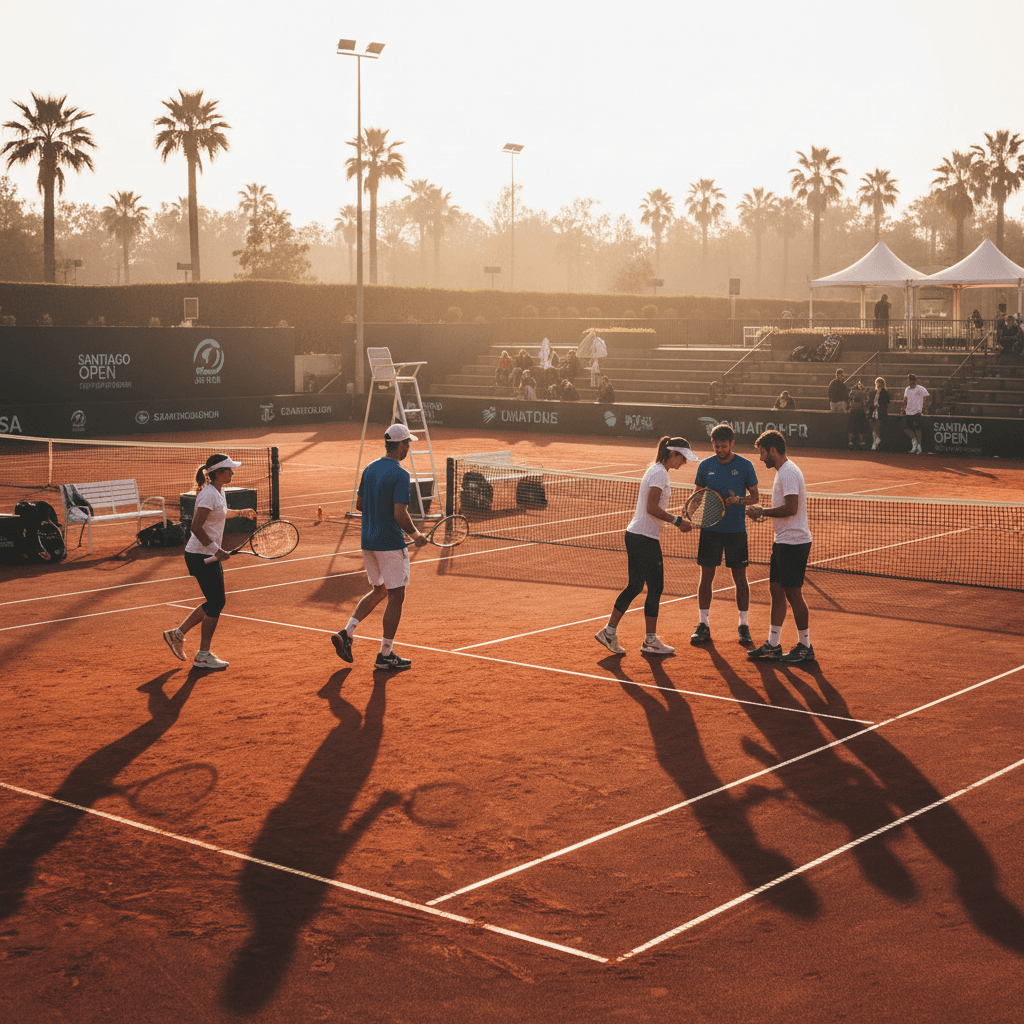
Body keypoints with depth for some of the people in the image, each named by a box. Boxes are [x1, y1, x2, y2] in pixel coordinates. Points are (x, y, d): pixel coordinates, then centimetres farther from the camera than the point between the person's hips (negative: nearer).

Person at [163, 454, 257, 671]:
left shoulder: (218, 492, 11)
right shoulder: (209, 494, -20)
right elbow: (196, 528, -26)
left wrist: (240, 512, 30)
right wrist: (217, 550, -26)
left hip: (209, 556, 10)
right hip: (201, 557, -10)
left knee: (215, 603, 15)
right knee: (216, 603, -2)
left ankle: (177, 634, 23)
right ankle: (203, 656, 8)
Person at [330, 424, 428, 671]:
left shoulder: (370, 469, 6)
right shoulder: (399, 475, -17)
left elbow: (359, 504, 13)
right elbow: (400, 515, -22)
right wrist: (416, 535, -7)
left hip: (368, 541, 8)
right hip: (391, 544, -8)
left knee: (378, 590, 22)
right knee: (396, 597, 3)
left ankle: (347, 632, 9)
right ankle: (385, 655, 7)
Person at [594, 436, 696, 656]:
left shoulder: (655, 470, 15)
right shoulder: (660, 473, -15)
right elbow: (652, 508, -22)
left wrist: (677, 521, 14)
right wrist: (677, 521, -17)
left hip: (635, 535, 10)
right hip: (645, 539, -10)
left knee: (634, 586, 13)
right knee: (655, 588, 0)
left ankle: (609, 632, 14)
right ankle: (650, 641, 9)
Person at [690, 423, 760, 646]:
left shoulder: (745, 465, -2)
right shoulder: (705, 466, 4)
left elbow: (755, 497, 3)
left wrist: (739, 500, -17)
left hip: (736, 530, -1)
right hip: (710, 529, 2)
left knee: (740, 578, 2)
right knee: (706, 576, 2)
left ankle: (743, 626, 12)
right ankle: (704, 624, 12)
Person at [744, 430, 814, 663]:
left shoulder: (789, 473, -17)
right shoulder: (782, 471, 16)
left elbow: (791, 508, -25)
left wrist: (763, 512, -14)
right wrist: (764, 514, 9)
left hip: (794, 542, -10)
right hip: (783, 541, 10)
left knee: (793, 593, -4)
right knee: (776, 590, 12)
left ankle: (805, 647, 6)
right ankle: (773, 644, 17)